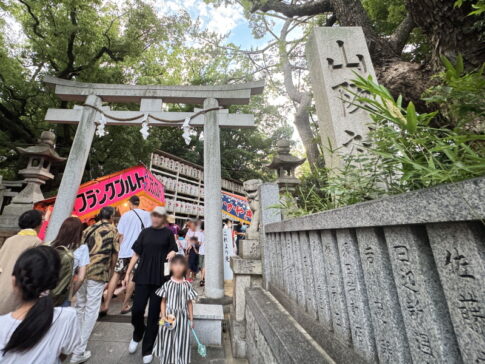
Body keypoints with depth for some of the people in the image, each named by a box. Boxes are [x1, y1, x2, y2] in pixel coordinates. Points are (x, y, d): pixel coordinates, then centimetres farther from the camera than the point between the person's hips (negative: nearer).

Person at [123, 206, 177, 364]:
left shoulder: (168, 233, 1)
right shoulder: (145, 232, 7)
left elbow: (173, 251, 2)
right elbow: (136, 254, 11)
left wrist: (171, 254, -21)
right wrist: (128, 273, 7)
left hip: (160, 277, -2)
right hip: (143, 276, 2)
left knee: (154, 314, 6)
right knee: (137, 310, 2)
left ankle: (147, 350, 26)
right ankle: (137, 336, 36)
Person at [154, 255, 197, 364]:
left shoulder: (187, 285, -7)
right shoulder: (167, 284, -7)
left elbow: (189, 303, 0)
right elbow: (163, 302, 0)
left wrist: (191, 319, 3)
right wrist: (163, 316, -10)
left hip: (182, 318, 0)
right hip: (169, 317, 0)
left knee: (182, 342, 9)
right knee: (166, 342, 13)